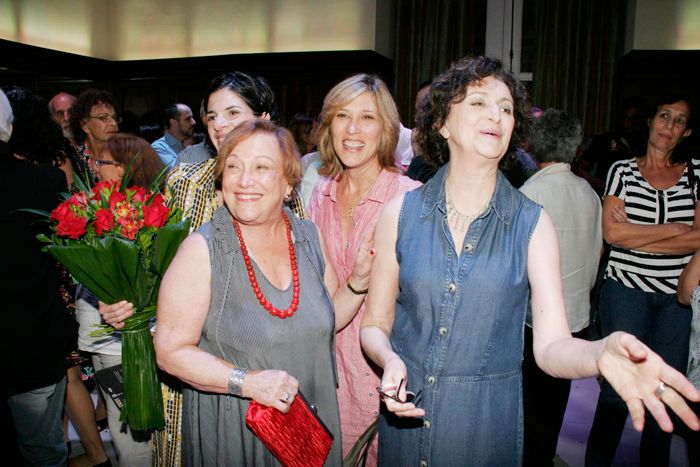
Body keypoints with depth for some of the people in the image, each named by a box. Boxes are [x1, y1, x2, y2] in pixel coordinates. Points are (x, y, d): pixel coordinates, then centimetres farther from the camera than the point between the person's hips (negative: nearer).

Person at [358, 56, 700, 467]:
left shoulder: (532, 224, -8)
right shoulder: (402, 213, -6)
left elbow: (551, 344, -14)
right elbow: (374, 324, 0)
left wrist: (602, 354, -35)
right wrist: (390, 361, -20)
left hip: (488, 423, -1)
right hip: (405, 416, 1)